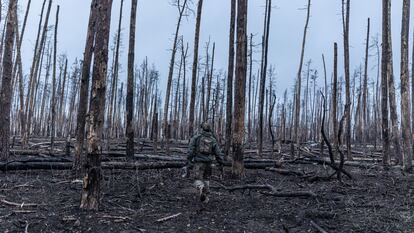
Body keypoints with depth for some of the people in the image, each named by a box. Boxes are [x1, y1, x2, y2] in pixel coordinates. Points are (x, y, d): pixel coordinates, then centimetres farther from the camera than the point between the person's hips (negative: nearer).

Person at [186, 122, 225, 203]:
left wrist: (189, 162, -4)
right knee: (206, 180, 19)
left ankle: (201, 190, -28)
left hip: (198, 162, -2)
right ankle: (205, 198, 19)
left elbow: (191, 150, -7)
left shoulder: (196, 137, -1)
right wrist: (221, 164, 9)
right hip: (209, 163, 3)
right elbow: (218, 153, 3)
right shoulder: (213, 140, 5)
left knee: (198, 181, 3)